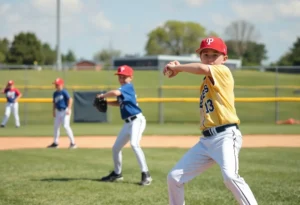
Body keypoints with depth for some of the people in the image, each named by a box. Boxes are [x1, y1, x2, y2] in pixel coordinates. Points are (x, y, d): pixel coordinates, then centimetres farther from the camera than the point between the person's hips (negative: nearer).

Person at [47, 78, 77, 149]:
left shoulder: (64, 92, -12)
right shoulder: (55, 93, 11)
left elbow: (70, 99, -19)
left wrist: (69, 109, -25)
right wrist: (54, 111, 17)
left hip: (65, 111, -8)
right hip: (58, 112, 8)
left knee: (66, 126, -16)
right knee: (56, 126, 13)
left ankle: (72, 142, -10)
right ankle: (55, 142, 26)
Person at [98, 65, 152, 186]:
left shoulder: (128, 87, -12)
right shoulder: (123, 89, 13)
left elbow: (115, 93, -29)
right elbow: (119, 103, 23)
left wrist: (102, 96, -14)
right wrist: (105, 103, 7)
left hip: (137, 120, -10)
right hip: (128, 123, 10)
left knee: (134, 144, -30)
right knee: (116, 148, 16)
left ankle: (146, 174, -29)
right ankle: (117, 173, 35)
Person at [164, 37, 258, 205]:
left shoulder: (223, 71, -6)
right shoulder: (207, 80, 21)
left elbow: (202, 68, -22)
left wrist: (176, 68, -9)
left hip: (226, 136, -9)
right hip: (207, 140, 9)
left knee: (230, 176, -33)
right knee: (174, 177, 9)